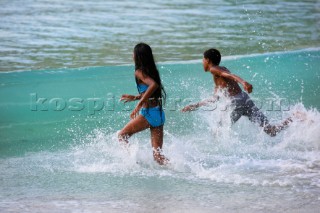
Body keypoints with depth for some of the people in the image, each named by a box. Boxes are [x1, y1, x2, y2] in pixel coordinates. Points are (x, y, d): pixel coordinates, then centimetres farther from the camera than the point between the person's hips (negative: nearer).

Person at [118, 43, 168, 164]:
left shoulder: (139, 72, -8)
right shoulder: (152, 71, 16)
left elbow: (154, 85, -25)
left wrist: (139, 104, -25)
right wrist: (135, 97, 36)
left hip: (148, 113, -7)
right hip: (160, 114, 7)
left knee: (121, 135, 12)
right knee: (157, 154, 5)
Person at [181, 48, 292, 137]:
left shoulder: (214, 70, 4)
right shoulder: (223, 69, 30)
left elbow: (230, 75, -19)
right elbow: (215, 98, 33)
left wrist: (243, 82, -39)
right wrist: (195, 105, 38)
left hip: (236, 102, -8)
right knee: (271, 130, -4)